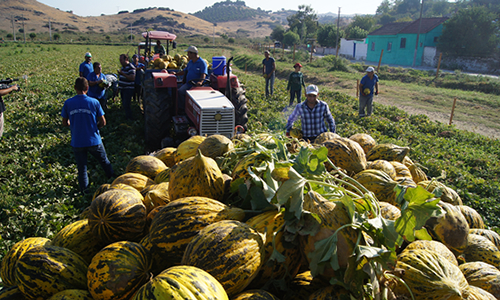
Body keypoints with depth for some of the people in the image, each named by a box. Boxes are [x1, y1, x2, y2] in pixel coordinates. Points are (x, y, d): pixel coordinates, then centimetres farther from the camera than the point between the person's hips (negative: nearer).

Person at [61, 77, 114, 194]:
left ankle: (84, 190, 20)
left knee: (81, 167, 14)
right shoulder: (94, 102, -10)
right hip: (94, 141, -1)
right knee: (104, 161, 21)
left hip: (77, 142, 1)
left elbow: (65, 123, 1)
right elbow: (103, 122, -7)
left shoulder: (68, 103, -7)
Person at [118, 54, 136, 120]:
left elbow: (132, 78, -28)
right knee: (124, 104, 16)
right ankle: (127, 116, 28)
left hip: (128, 89, -10)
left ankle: (130, 118, 0)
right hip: (122, 88, 10)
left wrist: (123, 74, -32)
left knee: (126, 104, -11)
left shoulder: (131, 67, -16)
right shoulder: (123, 67, 13)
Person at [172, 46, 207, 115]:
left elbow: (203, 74, -18)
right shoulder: (190, 62, 19)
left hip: (196, 85, -6)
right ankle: (181, 110, -17)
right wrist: (176, 74, 20)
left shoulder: (202, 63, -5)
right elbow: (185, 71, 32)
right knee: (180, 91, -21)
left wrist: (200, 82, -36)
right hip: (188, 83, 6)